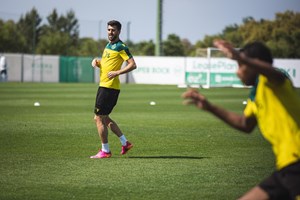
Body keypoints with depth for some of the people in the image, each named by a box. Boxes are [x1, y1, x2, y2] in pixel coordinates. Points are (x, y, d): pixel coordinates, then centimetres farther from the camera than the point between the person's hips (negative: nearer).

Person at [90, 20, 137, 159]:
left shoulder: (121, 47, -11)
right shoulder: (108, 46, 16)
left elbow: (133, 65, -17)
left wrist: (117, 73, -24)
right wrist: (97, 61, 7)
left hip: (109, 87, -10)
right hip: (104, 85, 10)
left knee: (99, 119, -6)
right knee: (104, 118, 15)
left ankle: (105, 151, 2)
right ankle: (125, 143, 21)